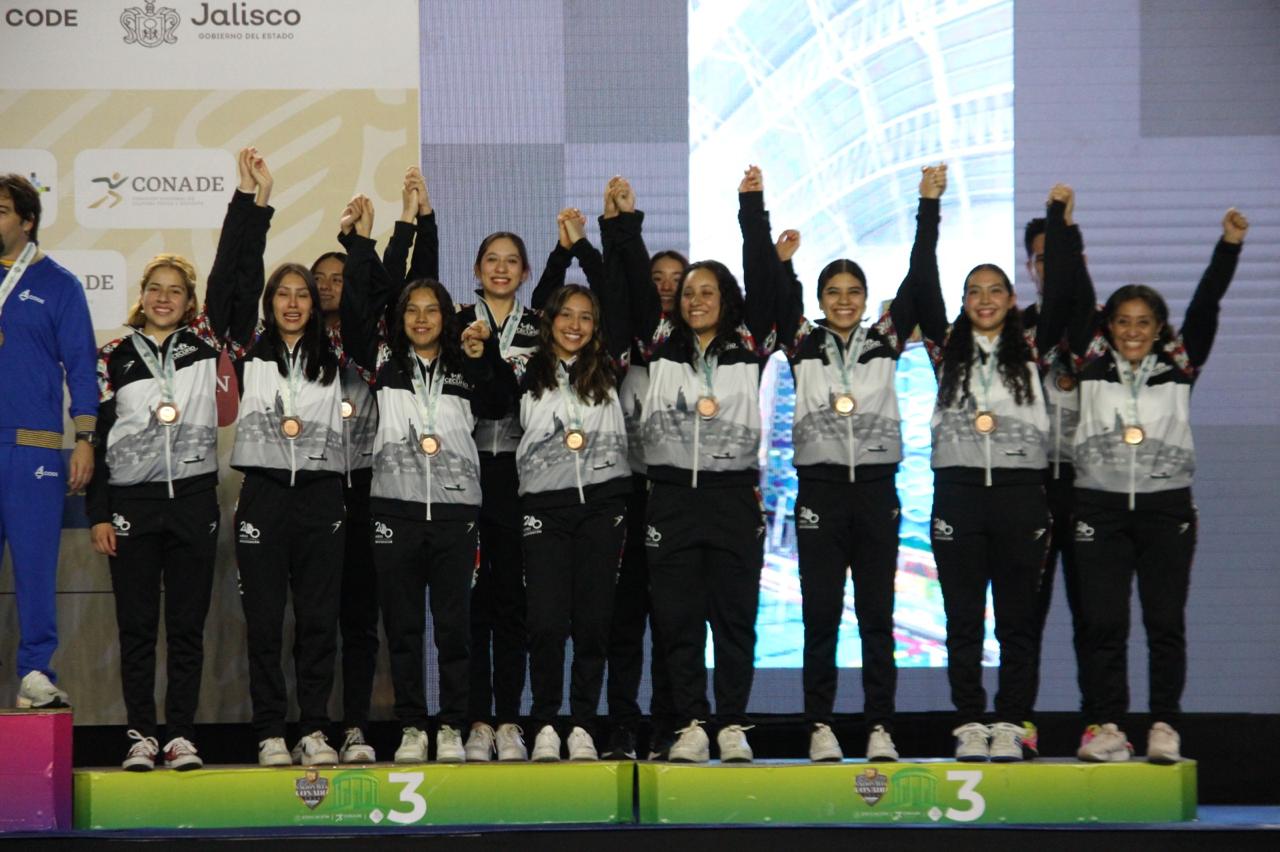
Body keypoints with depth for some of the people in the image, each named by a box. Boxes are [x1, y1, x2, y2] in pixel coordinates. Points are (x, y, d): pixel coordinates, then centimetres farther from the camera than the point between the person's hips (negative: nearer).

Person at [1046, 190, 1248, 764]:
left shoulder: (1178, 367, 7)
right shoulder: (1094, 361, 6)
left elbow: (1205, 306, 1)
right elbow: (1072, 295, 3)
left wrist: (1230, 246, -8)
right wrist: (1061, 222, -1)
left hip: (1166, 505, 0)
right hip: (1100, 504, 0)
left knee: (1166, 620, 0)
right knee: (1103, 620, -1)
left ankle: (1165, 726, 3)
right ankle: (1106, 725, 3)